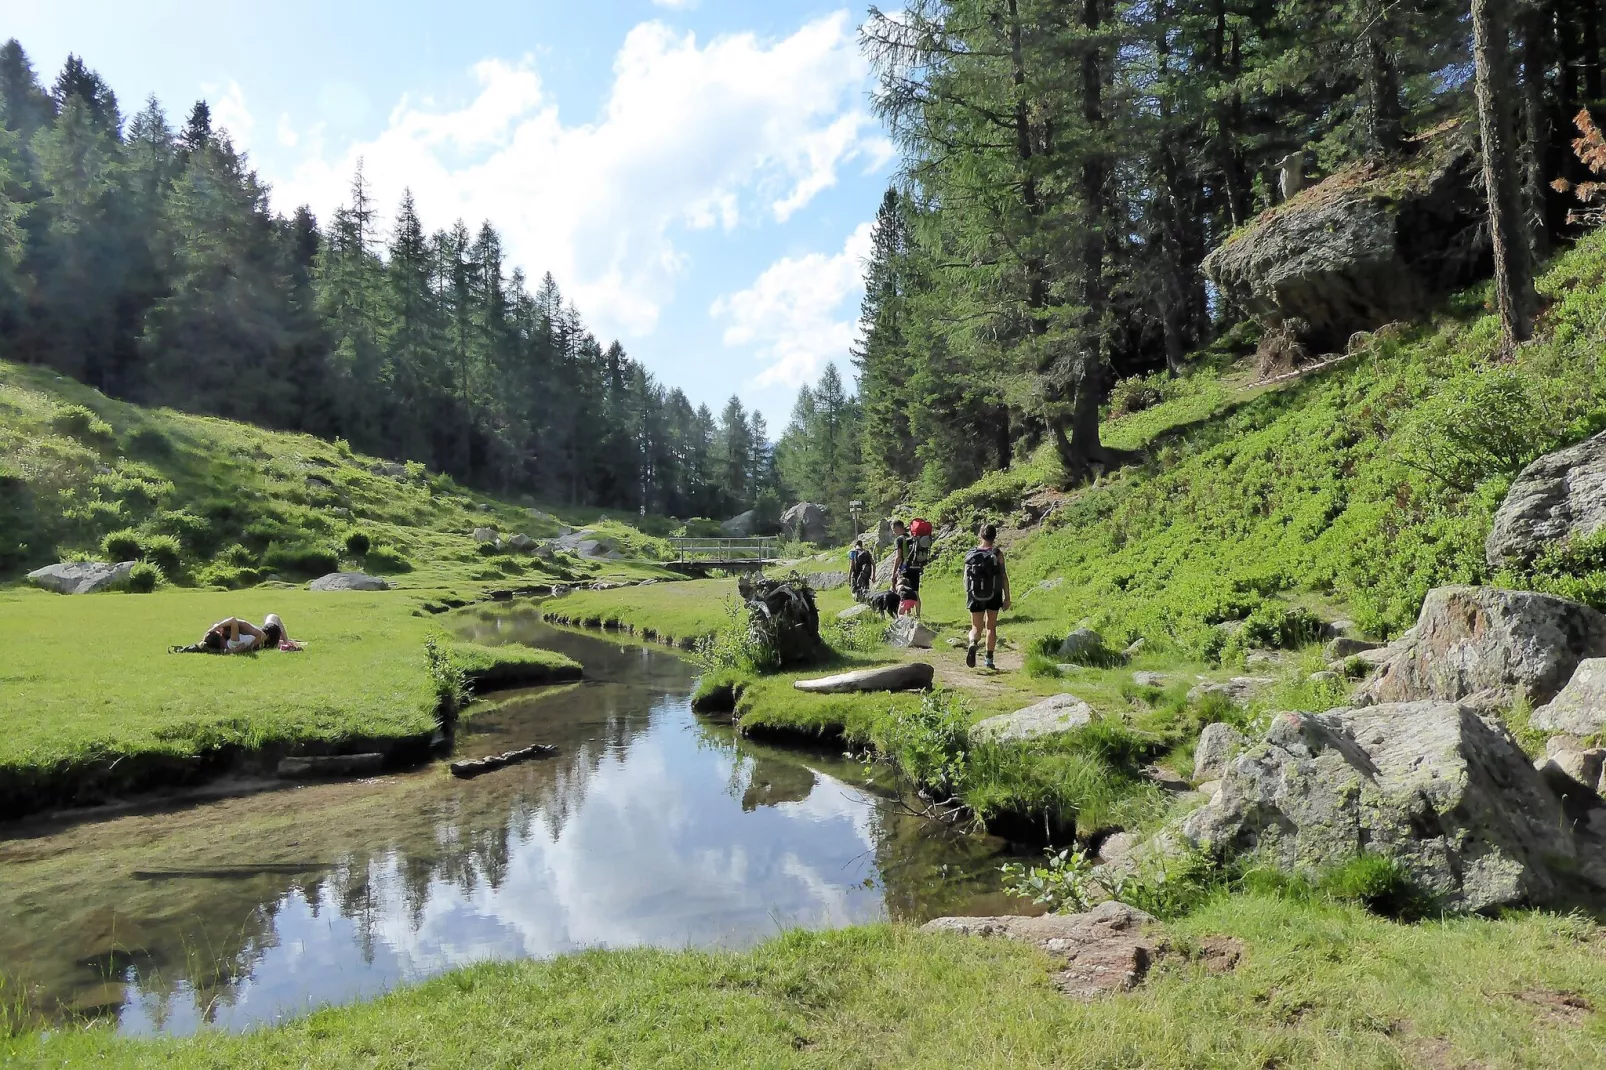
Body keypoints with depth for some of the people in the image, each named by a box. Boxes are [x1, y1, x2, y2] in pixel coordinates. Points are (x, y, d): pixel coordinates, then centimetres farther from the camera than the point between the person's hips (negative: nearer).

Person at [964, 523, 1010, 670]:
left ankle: (973, 644, -25)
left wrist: (967, 596, 16)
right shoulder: (997, 554, -7)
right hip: (993, 596, -1)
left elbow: (966, 578, 3)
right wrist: (1007, 597, -3)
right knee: (991, 627, 14)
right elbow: (1004, 576, -9)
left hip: (975, 597, 1)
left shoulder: (970, 554, -1)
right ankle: (989, 660, 15)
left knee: (976, 628, 8)